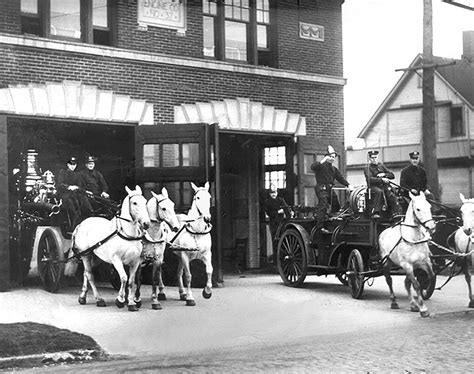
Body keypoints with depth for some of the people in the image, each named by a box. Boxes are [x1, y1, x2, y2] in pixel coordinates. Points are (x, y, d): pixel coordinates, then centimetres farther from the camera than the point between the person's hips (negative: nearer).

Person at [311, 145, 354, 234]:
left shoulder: (334, 169, 20)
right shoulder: (321, 166, -3)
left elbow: (341, 178, 16)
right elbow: (313, 167, -22)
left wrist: (348, 185, 4)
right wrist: (322, 161, -27)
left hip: (330, 189, 8)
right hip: (322, 188, -8)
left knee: (336, 206, 11)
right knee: (323, 205, -18)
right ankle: (320, 226, -20)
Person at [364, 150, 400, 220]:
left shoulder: (381, 166, 23)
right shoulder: (368, 168, 7)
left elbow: (392, 175, 18)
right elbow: (370, 179, -13)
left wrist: (384, 174, -2)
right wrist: (382, 179, -24)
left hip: (385, 186, 4)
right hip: (374, 187, -4)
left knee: (392, 196, -26)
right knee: (379, 192, -38)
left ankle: (396, 213, -30)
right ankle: (376, 213, -41)